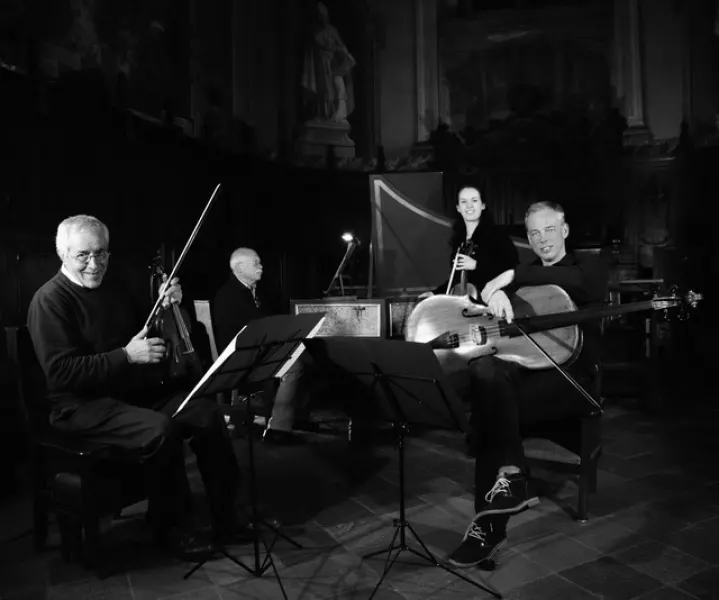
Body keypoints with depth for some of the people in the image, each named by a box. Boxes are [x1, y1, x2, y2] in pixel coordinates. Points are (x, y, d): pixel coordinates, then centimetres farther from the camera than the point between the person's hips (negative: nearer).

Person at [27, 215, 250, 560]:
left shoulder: (113, 284, 10)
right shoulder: (49, 301, -12)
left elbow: (142, 327, 24)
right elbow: (60, 373, -20)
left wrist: (164, 306, 3)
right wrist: (126, 356, -26)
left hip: (137, 389, 7)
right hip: (83, 404, -7)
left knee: (207, 414, -13)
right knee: (160, 430, -33)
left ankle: (227, 515, 0)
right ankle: (172, 527, -10)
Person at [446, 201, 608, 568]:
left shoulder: (590, 268, 9)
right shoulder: (525, 277, 21)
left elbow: (574, 282, -18)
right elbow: (477, 292, 4)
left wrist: (511, 277, -23)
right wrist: (494, 292, -21)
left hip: (573, 374, -4)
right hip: (527, 366, 5)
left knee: (491, 408, -28)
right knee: (487, 369, -29)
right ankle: (510, 477, -25)